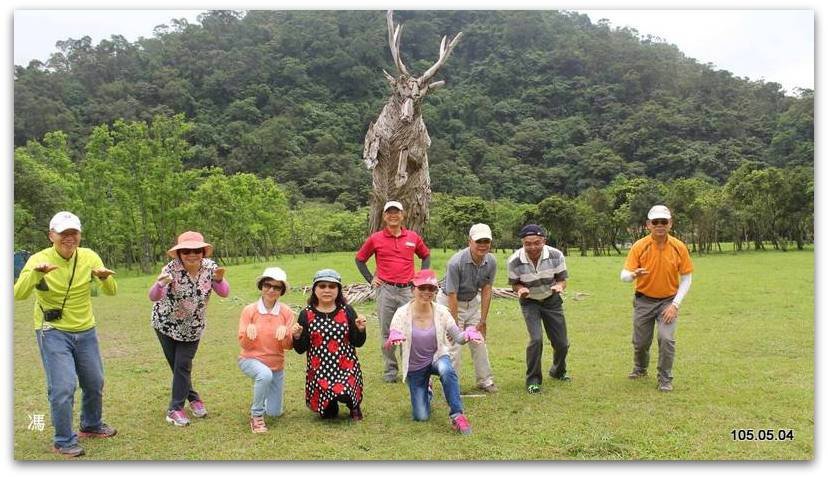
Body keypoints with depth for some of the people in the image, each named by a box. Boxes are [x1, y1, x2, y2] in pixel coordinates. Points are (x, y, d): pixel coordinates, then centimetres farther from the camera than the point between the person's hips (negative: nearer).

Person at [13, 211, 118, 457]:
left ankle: (92, 426, 39)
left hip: (85, 331, 4)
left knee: (95, 383, 15)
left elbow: (111, 291, -12)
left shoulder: (89, 257, -6)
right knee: (63, 387, -11)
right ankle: (64, 441, 7)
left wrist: (105, 277, -34)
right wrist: (35, 273, -44)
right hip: (53, 333, -4)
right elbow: (18, 294, -27)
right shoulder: (39, 259, -14)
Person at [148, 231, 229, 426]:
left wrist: (219, 280, -34)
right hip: (166, 323, -1)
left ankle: (175, 408, 14)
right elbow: (153, 297, -33)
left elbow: (224, 293, -13)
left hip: (193, 327, 1)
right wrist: (160, 284, -55)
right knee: (175, 364, 8)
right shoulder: (171, 269, -26)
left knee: (183, 365, -1)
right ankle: (193, 397, 26)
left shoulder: (210, 267, -16)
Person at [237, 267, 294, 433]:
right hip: (251, 359, -3)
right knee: (265, 375, -39)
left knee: (276, 412, 8)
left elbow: (289, 346, -8)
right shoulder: (249, 310, -12)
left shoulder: (286, 312, -8)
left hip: (276, 364, 3)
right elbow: (244, 345, -10)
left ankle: (265, 392, 42)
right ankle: (256, 415, -16)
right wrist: (248, 332, -31)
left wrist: (285, 332, -29)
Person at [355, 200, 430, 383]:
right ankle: (390, 370, 16)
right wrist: (370, 279, 5)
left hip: (408, 290, 1)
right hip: (385, 290, -1)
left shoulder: (413, 237, 6)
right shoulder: (375, 239, 2)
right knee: (387, 332, 5)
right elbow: (360, 259, 13)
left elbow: (426, 255, 21)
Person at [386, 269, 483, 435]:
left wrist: (467, 335, -35)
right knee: (421, 417, 3)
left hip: (437, 357, 0)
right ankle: (425, 390, 37)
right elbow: (388, 344, -21)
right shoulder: (402, 313, -16)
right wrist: (393, 339, -46)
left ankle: (457, 415, -25)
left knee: (447, 370, -38)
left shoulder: (441, 311, -12)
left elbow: (458, 337, -12)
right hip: (414, 367, 1)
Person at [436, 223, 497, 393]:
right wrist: (456, 326, -23)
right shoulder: (456, 262, -32)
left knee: (479, 341, 9)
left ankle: (485, 380, 22)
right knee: (453, 344, -9)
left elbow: (486, 291, -8)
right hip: (449, 302, -5)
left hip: (473, 302, 5)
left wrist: (482, 321, -7)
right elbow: (452, 296, -27)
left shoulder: (491, 262, -15)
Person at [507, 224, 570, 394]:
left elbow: (562, 279, -10)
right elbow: (514, 284, -8)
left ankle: (558, 372, 40)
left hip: (552, 300, 2)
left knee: (562, 343, 8)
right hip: (530, 302, -2)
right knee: (536, 339, -21)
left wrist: (559, 286, -34)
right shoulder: (514, 261, -24)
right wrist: (521, 289, -32)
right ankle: (533, 380, -1)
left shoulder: (556, 255, -22)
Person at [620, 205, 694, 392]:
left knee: (667, 339, -15)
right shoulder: (639, 246, -13)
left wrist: (675, 304, -12)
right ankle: (640, 369, 40)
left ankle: (665, 380, 5)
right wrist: (634, 275, -40)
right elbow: (624, 275, -15)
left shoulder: (679, 247, -10)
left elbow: (686, 278, -3)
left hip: (668, 301, 0)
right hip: (643, 301, 1)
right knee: (640, 342, 10)